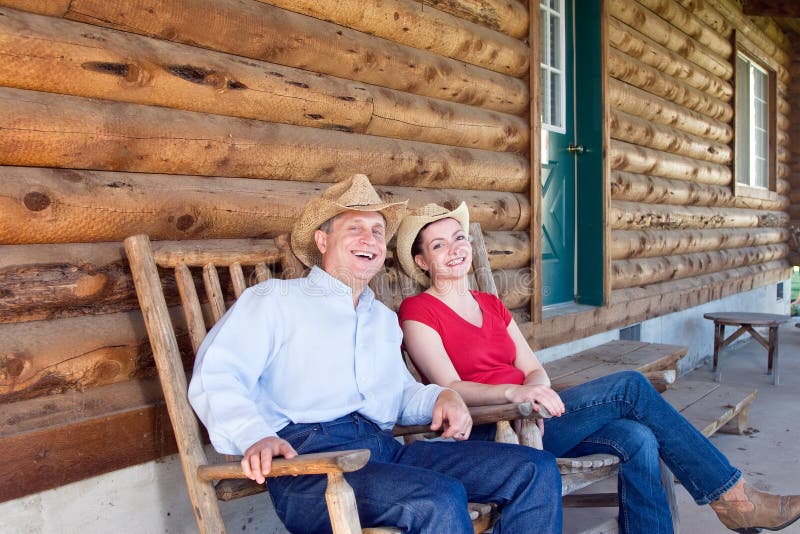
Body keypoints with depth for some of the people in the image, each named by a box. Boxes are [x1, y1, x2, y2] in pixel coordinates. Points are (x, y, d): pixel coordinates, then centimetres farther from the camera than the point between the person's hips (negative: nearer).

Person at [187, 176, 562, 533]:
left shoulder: (384, 318, 29)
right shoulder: (276, 299, 8)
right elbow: (215, 378, -5)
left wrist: (439, 398, 11)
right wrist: (254, 436, -26)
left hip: (386, 450, 7)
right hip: (308, 455, -6)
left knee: (536, 470, -7)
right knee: (440, 499, -33)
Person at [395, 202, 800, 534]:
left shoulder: (491, 306, 18)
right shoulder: (417, 312, -3)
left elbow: (534, 370, 10)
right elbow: (450, 387, -14)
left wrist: (536, 390, -13)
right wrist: (513, 391, -30)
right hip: (486, 434, -7)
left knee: (637, 439, -19)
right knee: (630, 385, -16)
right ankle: (732, 497, -6)